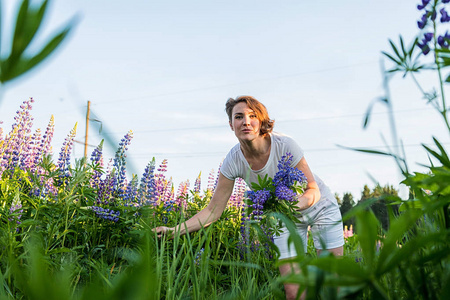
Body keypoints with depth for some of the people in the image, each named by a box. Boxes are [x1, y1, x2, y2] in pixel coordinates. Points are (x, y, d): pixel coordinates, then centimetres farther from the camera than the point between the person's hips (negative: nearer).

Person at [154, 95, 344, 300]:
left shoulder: (285, 145, -30)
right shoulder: (233, 161, -21)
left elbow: (313, 191, -23)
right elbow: (213, 210, -15)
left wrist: (295, 204, -44)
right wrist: (175, 230, -26)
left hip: (319, 207, -1)